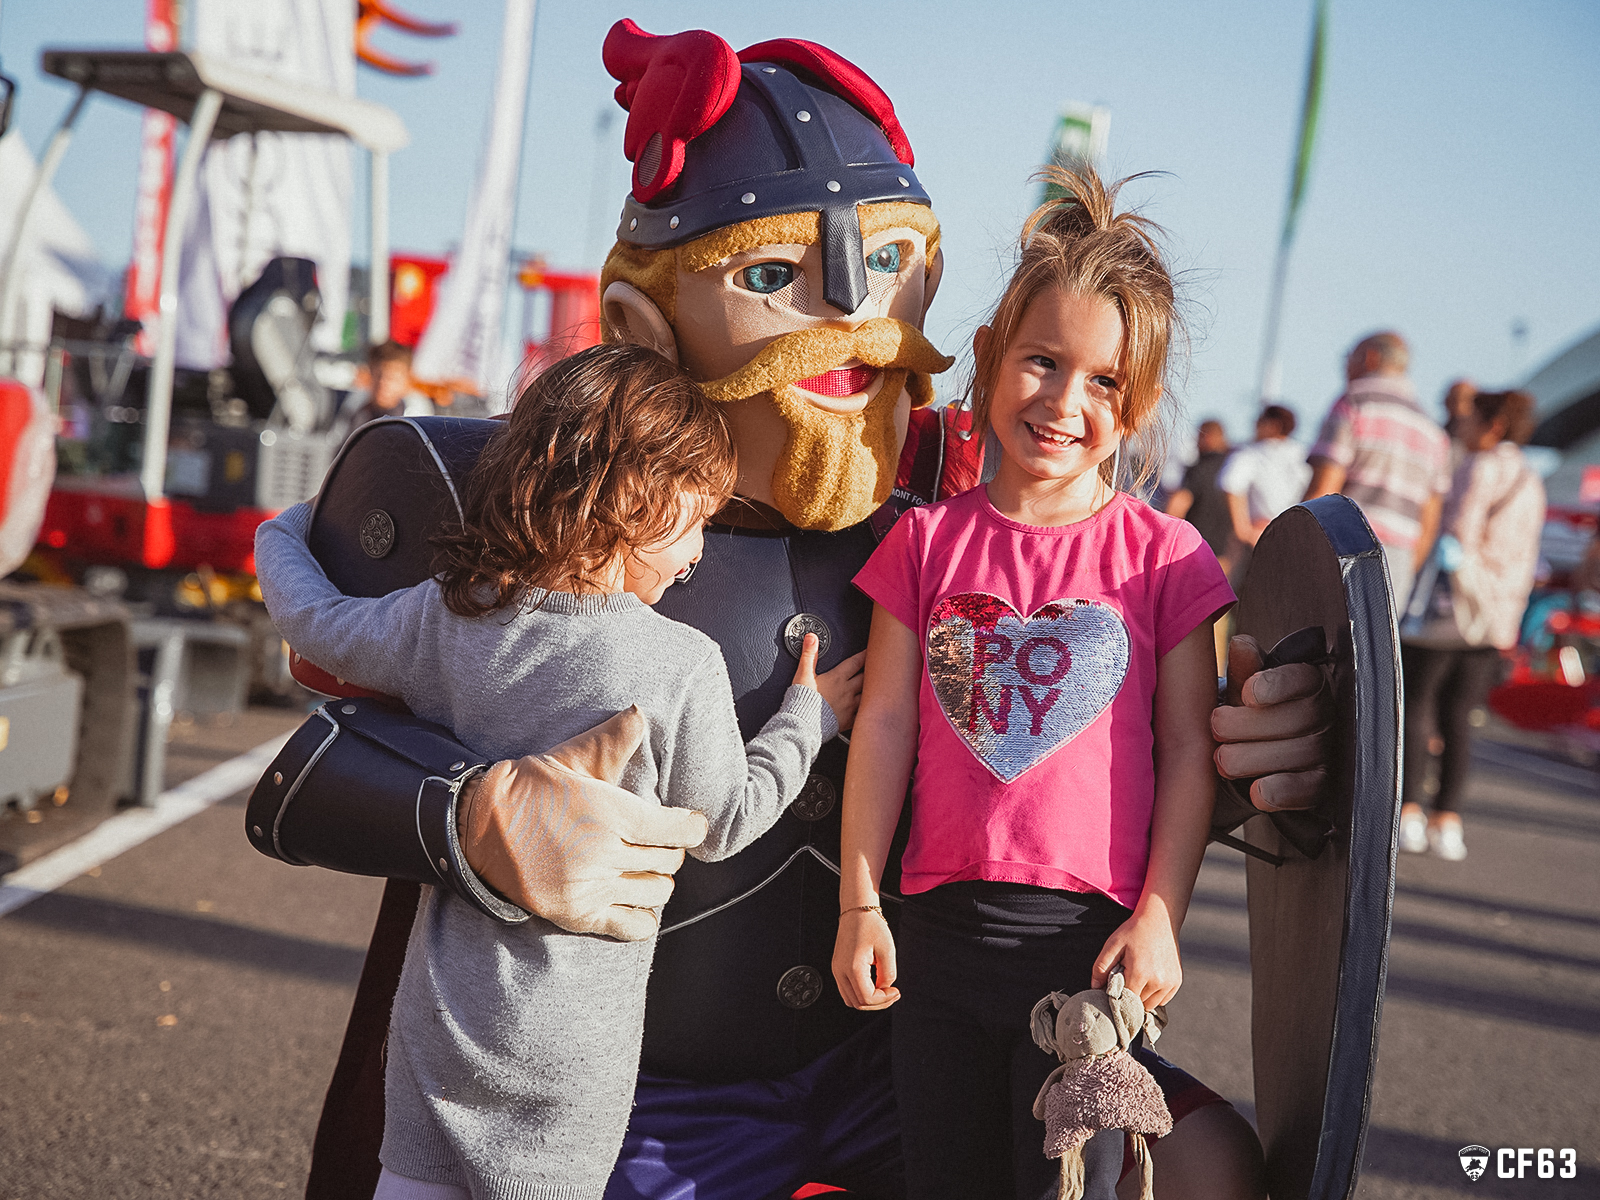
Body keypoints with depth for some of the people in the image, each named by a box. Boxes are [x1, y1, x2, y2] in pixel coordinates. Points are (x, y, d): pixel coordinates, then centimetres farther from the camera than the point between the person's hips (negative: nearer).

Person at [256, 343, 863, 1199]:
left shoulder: (442, 618, -6)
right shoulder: (682, 666, -18)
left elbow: (312, 620, 12)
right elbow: (722, 824, -4)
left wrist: (285, 534, 34)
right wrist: (810, 716, 11)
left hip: (442, 1005, 4)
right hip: (571, 1033, -3)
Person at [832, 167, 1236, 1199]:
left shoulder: (1164, 555, -2)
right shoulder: (930, 540, 4)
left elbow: (1188, 750, -1)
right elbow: (886, 724, 4)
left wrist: (1159, 919, -6)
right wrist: (859, 904, 2)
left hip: (1092, 937, -2)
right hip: (942, 928, 3)